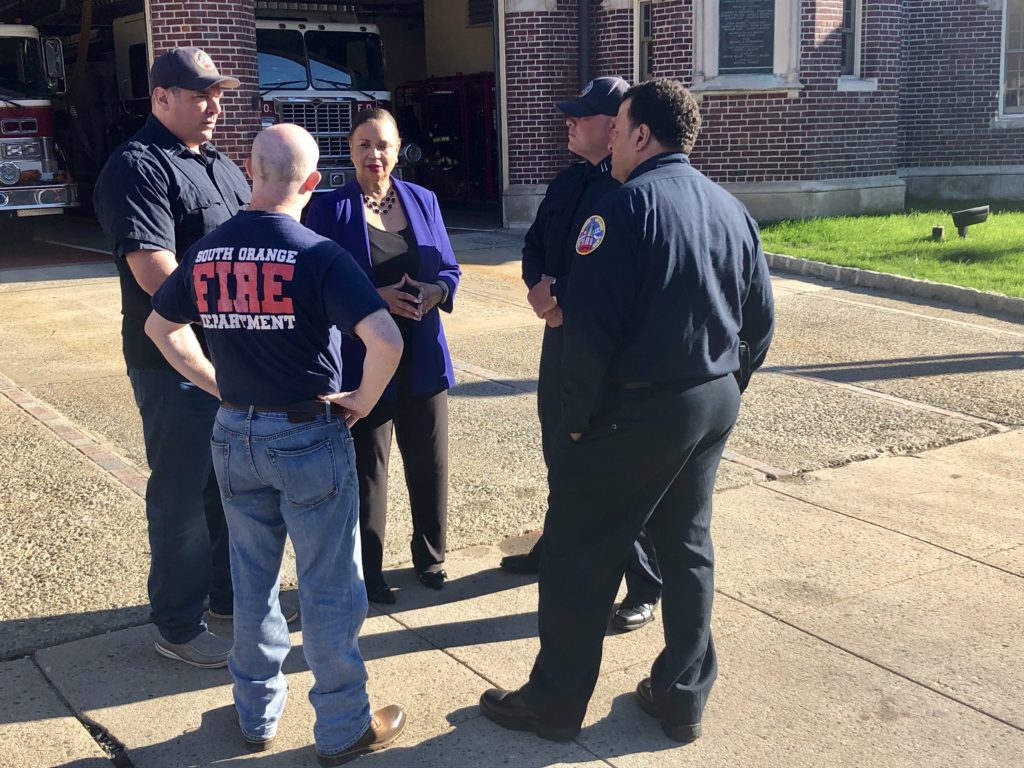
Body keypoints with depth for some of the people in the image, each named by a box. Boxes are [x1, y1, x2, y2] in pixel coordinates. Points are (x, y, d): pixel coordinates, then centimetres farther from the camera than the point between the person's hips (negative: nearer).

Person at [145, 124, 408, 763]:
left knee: (252, 582, 19)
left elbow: (161, 326, 15)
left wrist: (218, 384, 14)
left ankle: (257, 714, 34)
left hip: (235, 435, 5)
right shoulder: (318, 255, -17)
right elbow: (386, 340, -28)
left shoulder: (206, 253, 0)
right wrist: (364, 399, -11)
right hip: (309, 439, -5)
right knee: (329, 590, 8)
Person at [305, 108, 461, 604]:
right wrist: (374, 298, -22)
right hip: (361, 359, -3)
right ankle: (368, 571, 22)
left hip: (422, 356, 4)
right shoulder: (330, 209, -4)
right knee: (366, 468, 6)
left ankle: (430, 556, 31)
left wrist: (435, 291, -14)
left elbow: (449, 269, 9)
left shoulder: (422, 200, 7)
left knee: (430, 462, 11)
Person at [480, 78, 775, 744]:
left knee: (580, 556, 6)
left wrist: (579, 415, -10)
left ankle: (555, 702, 19)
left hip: (636, 409, -7)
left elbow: (591, 325, -20)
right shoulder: (731, 209, 7)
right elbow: (760, 319, 10)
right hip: (715, 404, 7)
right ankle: (684, 698, 29)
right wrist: (724, 384, 18)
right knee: (689, 548, 18)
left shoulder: (625, 206, -15)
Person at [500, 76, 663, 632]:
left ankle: (645, 587, 13)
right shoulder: (569, 181, 10)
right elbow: (535, 245, 13)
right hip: (562, 333, 8)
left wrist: (563, 300, -19)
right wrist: (539, 285, -7)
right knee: (559, 449, 21)